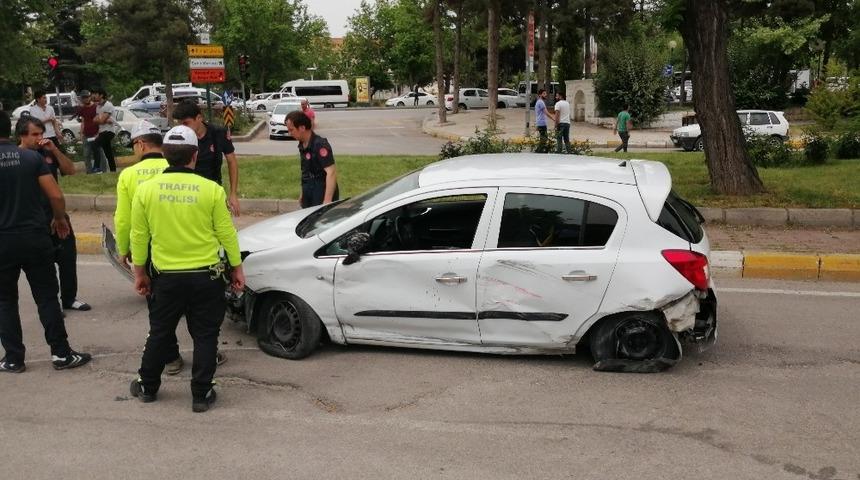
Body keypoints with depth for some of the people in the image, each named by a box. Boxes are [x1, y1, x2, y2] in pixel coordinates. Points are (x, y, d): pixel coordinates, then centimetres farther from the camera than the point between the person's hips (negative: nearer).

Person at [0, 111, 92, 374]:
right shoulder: (32, 157, -2)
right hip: (35, 237, 1)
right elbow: (56, 196, -6)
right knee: (47, 297, 7)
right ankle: (61, 354, 9)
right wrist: (59, 219, 12)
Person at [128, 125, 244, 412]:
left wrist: (139, 273, 14)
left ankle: (147, 387, 32)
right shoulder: (211, 189, -11)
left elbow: (139, 237, 2)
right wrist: (237, 268, 7)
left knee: (160, 334, 18)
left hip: (166, 277, 2)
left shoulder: (146, 189, -5)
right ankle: (201, 395, 14)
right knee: (205, 336, 10)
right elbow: (227, 234, -5)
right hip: (206, 276, -2)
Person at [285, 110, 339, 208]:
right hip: (309, 196, 9)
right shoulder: (302, 146, 9)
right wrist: (302, 194, 23)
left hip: (322, 197, -9)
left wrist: (327, 200, -30)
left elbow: (331, 173, -25)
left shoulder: (320, 145, -18)